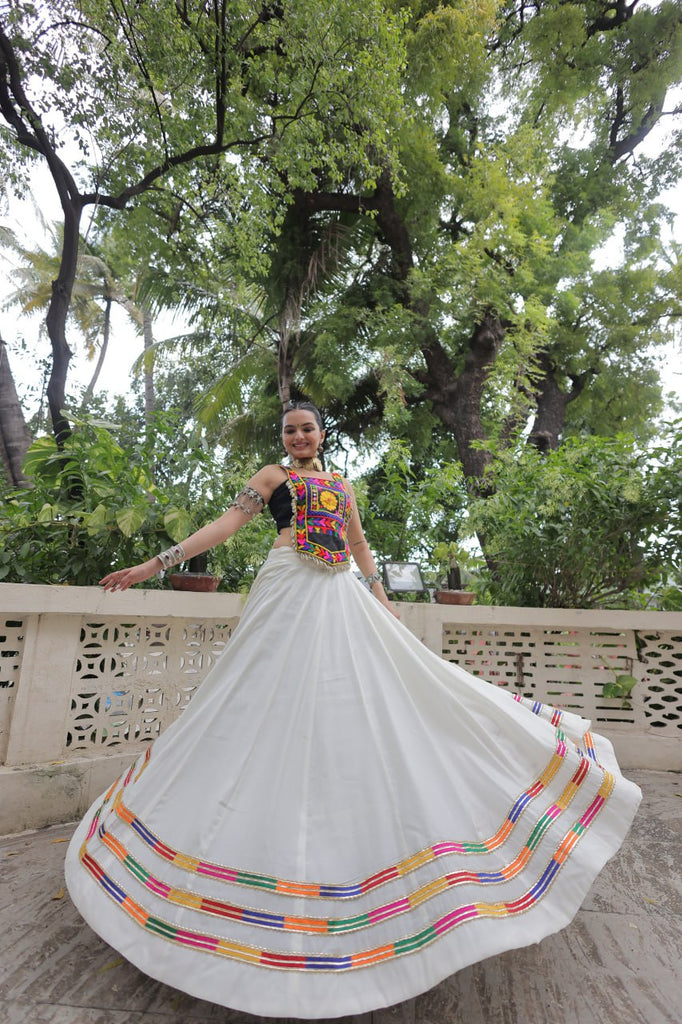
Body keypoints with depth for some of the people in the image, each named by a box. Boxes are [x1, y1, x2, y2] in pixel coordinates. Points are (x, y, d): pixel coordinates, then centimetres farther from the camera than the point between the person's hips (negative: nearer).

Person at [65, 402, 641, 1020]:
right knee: (279, 704, -4)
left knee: (364, 700, 5)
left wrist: (382, 599, 23)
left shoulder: (341, 486, 22)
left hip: (343, 599, 4)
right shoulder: (273, 476, 10)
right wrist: (156, 563, -6)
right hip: (290, 593, -4)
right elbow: (229, 523, 2)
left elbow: (360, 544, 25)